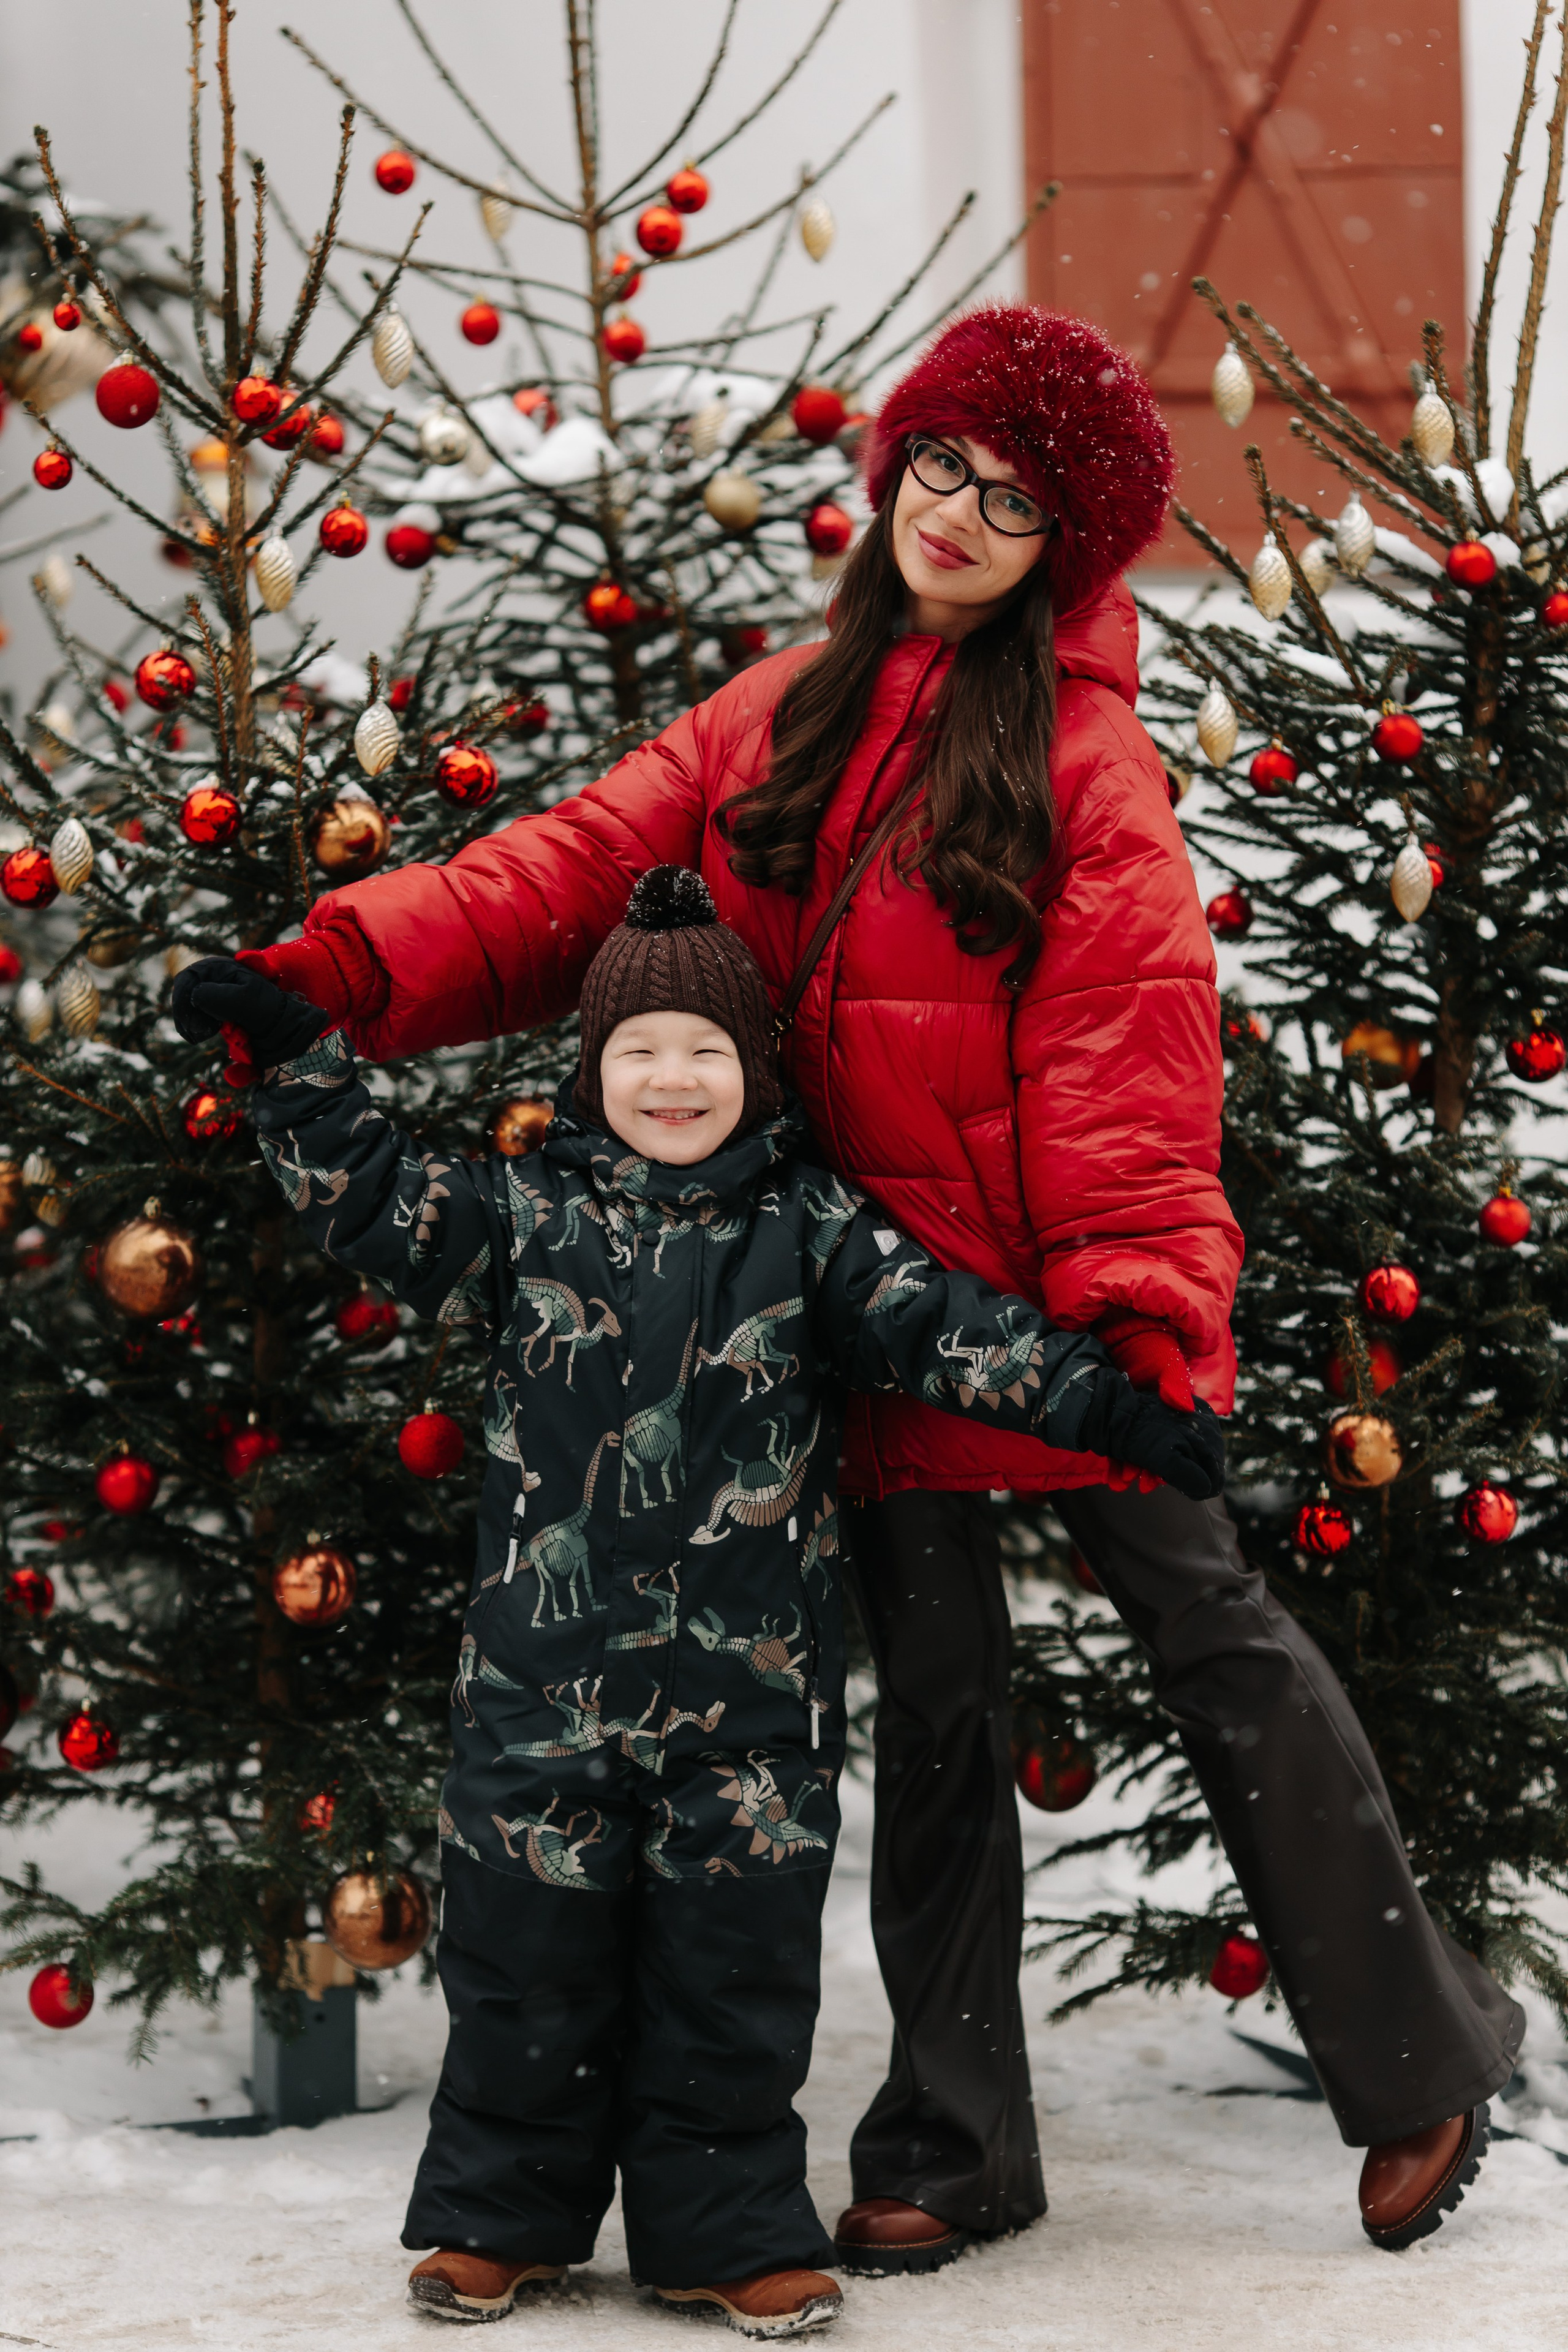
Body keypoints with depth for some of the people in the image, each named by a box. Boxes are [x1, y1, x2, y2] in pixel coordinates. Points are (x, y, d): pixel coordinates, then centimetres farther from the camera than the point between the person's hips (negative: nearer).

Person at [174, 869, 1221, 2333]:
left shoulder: (811, 1232, 2)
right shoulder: (527, 1214, 5)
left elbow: (947, 1327, -3)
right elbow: (369, 1199, 7)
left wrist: (1113, 1408, -11)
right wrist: (291, 1053, 0)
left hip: (748, 1691, 0)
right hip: (546, 1671, 1)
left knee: (733, 1964, 5)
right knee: (529, 1952, 8)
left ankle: (726, 2231, 18)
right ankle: (500, 2215, 24)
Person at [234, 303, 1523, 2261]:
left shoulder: (1083, 746, -5)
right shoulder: (780, 719, 9)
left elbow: (1127, 1035, -12)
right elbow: (577, 871, 0)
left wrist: (1139, 1297, -22)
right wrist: (345, 968, -15)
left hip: (1057, 1296, -4)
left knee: (1214, 1636, 3)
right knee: (933, 1699, 12)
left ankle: (1418, 2061, 20)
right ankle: (950, 2146, 23)